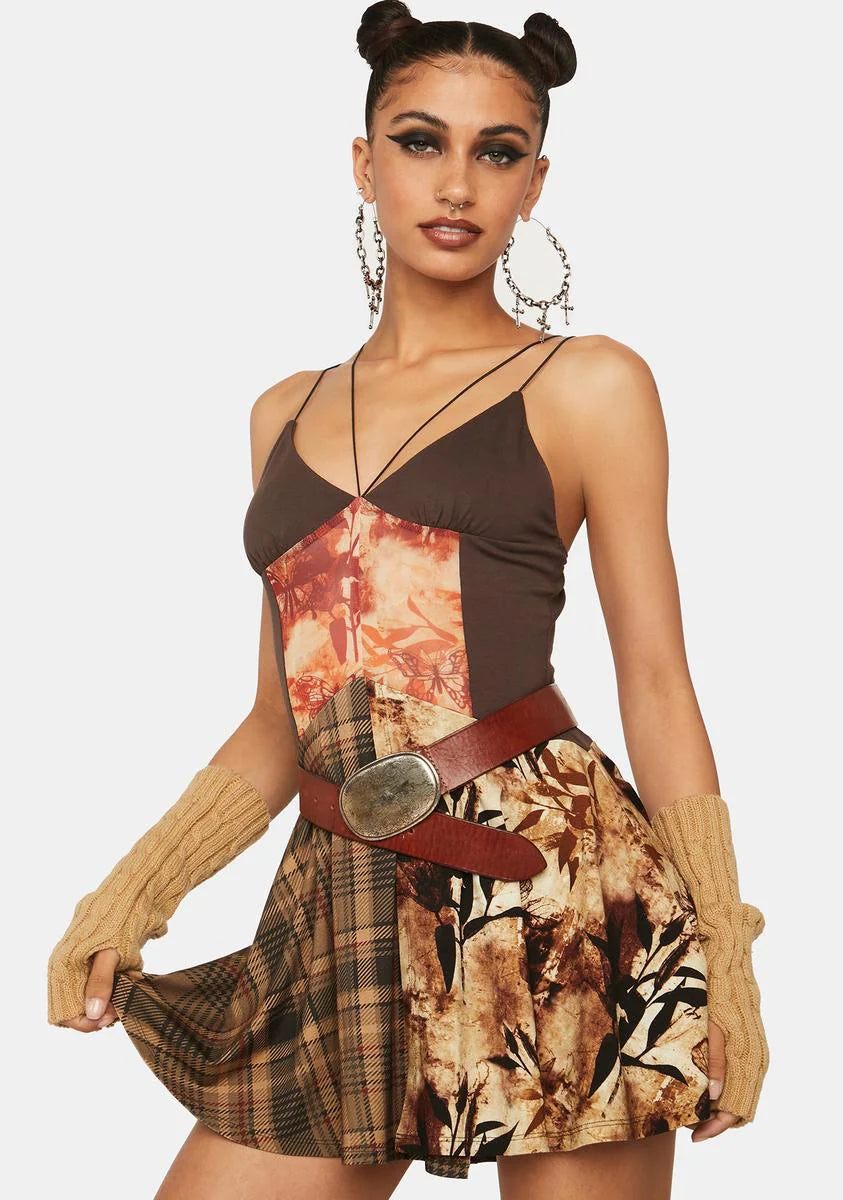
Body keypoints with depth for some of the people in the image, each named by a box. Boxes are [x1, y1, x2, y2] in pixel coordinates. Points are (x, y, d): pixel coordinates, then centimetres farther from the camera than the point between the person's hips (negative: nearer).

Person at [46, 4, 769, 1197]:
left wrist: (724, 954, -3)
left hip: (553, 888, -4)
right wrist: (130, 894, 10)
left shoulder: (586, 384, 3)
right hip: (346, 904, 4)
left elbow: (656, 684, 2)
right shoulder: (287, 415, 17)